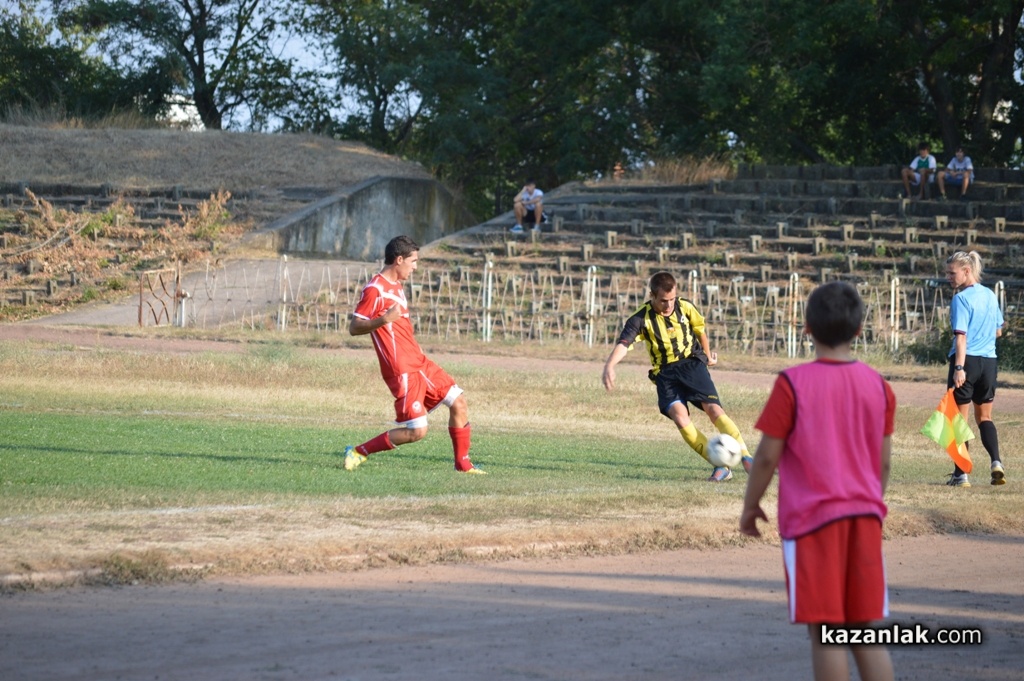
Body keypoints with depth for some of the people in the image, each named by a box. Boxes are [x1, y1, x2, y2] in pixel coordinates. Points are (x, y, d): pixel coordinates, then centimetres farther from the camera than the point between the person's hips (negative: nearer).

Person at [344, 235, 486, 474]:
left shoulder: (397, 287, 15)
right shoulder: (375, 289, -14)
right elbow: (354, 328, -18)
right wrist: (383, 320, -31)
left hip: (420, 363, 10)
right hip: (402, 371, -10)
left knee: (458, 403, 6)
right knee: (416, 431, -13)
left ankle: (463, 464, 18)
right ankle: (358, 452, 0)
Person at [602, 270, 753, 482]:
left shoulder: (685, 308, -4)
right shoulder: (641, 319, -12)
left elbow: (700, 330, 16)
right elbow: (623, 344, -25)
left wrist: (708, 355, 30)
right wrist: (610, 365, -44)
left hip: (692, 363, 1)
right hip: (665, 373, -1)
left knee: (713, 409, -19)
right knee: (679, 415, -23)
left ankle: (747, 460, -16)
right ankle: (721, 467, -19)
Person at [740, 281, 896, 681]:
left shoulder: (792, 384, -9)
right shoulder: (878, 386, 4)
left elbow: (768, 456, -8)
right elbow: (883, 461, 10)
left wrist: (750, 506, 7)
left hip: (812, 517, -4)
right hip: (864, 514, 4)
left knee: (824, 633, -2)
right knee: (865, 632, 10)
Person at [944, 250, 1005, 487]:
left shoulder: (961, 299, -11)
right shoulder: (990, 295, 10)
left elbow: (961, 335, -19)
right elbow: (998, 331, 19)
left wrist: (959, 367, -23)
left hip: (966, 361, -6)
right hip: (989, 361, 6)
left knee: (959, 418, 3)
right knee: (984, 417, 18)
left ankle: (960, 474, 3)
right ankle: (996, 461, -2)